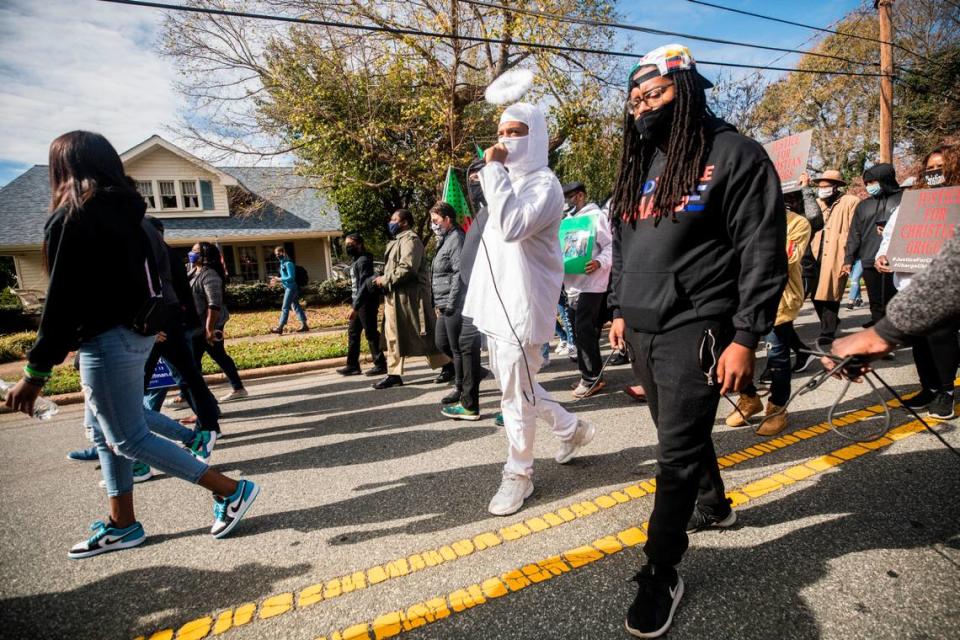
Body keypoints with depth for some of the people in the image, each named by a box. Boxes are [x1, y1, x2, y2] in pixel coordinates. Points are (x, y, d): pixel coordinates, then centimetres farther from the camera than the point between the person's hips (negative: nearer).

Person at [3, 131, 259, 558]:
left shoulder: (73, 217, -13)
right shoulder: (126, 213, 10)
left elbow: (62, 299, -17)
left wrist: (36, 370, -14)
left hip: (108, 340, -9)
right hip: (136, 331, 9)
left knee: (129, 438, -1)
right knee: (107, 431, 18)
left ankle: (231, 490, 0)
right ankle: (121, 525, 28)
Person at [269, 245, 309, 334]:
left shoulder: (288, 263, -15)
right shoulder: (282, 263, 15)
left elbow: (291, 277, -20)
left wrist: (279, 279, -17)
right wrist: (277, 280, 6)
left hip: (291, 288, -10)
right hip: (288, 287, 10)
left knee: (285, 308, -7)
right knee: (296, 307, 10)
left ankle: (280, 328, -3)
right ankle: (304, 325, 12)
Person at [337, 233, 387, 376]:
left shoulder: (363, 261, -14)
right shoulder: (355, 261, 16)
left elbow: (364, 285, -22)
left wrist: (355, 306, -24)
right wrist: (353, 304, 15)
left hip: (366, 303, -10)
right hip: (359, 303, 10)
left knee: (371, 334, -3)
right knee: (353, 333, 12)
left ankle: (380, 365, 6)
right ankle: (352, 365, 18)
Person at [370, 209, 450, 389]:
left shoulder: (410, 239, -10)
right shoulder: (397, 241, 21)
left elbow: (407, 268, -22)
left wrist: (385, 280, -14)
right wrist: (383, 279, 6)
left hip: (409, 295, -10)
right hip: (395, 296, 10)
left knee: (424, 335, -4)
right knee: (393, 335, 9)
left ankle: (449, 366, 8)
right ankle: (394, 373, 15)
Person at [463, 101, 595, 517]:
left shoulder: (544, 184, -11)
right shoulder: (507, 181, 18)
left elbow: (512, 226, -29)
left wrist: (494, 170, -18)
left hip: (522, 303, -9)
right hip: (497, 301, 10)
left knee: (516, 393, -1)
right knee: (513, 385, 18)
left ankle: (519, 474, 17)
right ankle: (571, 429, 37)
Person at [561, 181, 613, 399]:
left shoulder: (596, 216, -4)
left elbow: (611, 246, -8)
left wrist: (599, 262, -25)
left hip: (591, 284, -8)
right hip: (572, 285, 8)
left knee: (584, 330, -11)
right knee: (579, 331, 10)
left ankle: (592, 377, 0)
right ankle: (589, 375, 20)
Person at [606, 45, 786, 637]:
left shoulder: (735, 154, -6)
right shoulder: (640, 166, 16)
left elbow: (764, 252, -11)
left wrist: (746, 338, -17)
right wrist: (621, 309, 18)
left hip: (694, 331, -7)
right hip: (642, 331, 7)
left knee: (677, 451, -3)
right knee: (683, 434, 20)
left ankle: (662, 574, 12)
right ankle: (714, 507, 45)